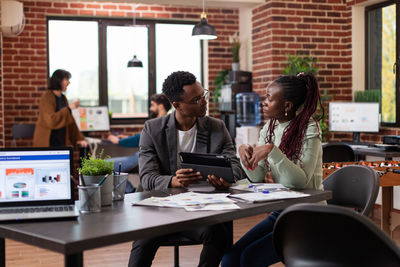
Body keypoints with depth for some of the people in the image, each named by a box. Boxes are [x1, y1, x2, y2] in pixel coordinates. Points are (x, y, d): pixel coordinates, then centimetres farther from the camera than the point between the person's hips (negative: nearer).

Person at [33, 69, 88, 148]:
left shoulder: (63, 98, 12)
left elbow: (70, 120, 16)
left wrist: (79, 138, 12)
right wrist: (69, 108, -21)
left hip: (62, 141, 7)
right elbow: (51, 120, -24)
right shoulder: (46, 97, -12)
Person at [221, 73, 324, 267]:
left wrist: (272, 150, -31)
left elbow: (301, 181, -23)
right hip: (281, 212, 7)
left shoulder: (308, 129, -13)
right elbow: (258, 176, 3)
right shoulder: (270, 127, 7)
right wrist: (244, 152, -15)